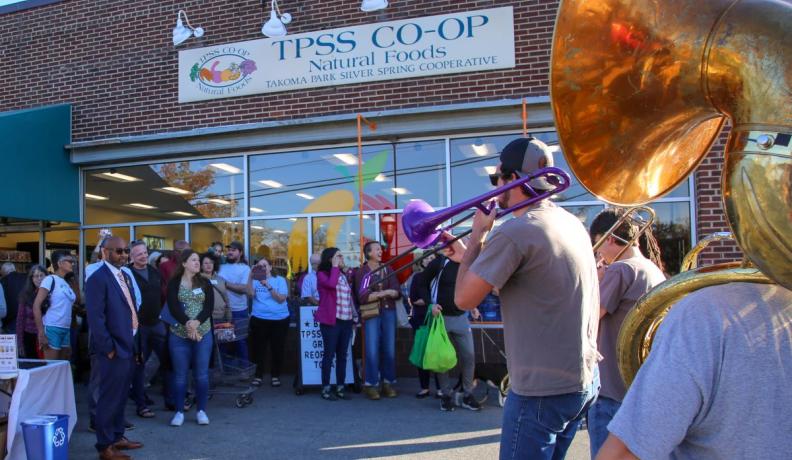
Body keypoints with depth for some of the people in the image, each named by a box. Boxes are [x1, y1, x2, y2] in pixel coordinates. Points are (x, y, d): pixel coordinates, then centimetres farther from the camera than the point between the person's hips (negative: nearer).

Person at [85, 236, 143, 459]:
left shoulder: (124, 276, 14)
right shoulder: (98, 278, -14)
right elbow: (95, 317, -19)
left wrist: (134, 345, 13)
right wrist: (108, 348, -18)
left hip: (127, 346, 8)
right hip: (112, 350, -8)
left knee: (121, 396, 17)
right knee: (109, 398, 0)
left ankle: (117, 436, 29)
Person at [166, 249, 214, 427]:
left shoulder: (205, 283, 6)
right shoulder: (174, 283, 0)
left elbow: (209, 307, -4)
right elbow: (173, 307, -11)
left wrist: (196, 322, -21)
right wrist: (187, 324, -24)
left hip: (203, 334, 2)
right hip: (179, 335, -1)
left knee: (202, 373, 3)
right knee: (180, 374, 4)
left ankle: (201, 411, 13)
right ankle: (179, 412, 14)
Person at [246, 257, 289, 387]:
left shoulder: (279, 280, 2)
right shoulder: (255, 280, 5)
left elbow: (281, 299, -9)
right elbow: (250, 294, -12)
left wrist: (268, 286, -18)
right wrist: (250, 277, -20)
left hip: (280, 319, -1)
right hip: (259, 319, 1)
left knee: (277, 348, 5)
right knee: (259, 347, 3)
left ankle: (275, 375, 18)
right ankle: (258, 375, 16)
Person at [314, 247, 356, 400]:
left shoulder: (343, 275, 18)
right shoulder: (322, 274, -2)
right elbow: (331, 284, -24)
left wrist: (353, 317, 11)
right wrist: (335, 267, -12)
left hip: (346, 321, 7)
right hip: (331, 321, -6)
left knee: (342, 355, 8)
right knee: (329, 354, -4)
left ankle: (340, 388, 14)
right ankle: (325, 388, 3)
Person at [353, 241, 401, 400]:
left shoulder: (387, 269, 10)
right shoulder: (361, 272, -1)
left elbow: (397, 292, 1)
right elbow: (362, 297, -11)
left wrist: (375, 294, -14)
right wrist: (384, 293, -13)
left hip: (389, 312, 3)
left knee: (389, 349, 3)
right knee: (372, 351, -6)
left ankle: (388, 383, 13)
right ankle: (371, 385, 3)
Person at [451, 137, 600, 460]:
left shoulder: (514, 232, -21)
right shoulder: (571, 222, 8)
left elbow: (464, 299, -15)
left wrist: (477, 234, -5)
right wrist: (469, 252, 17)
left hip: (544, 390, -9)